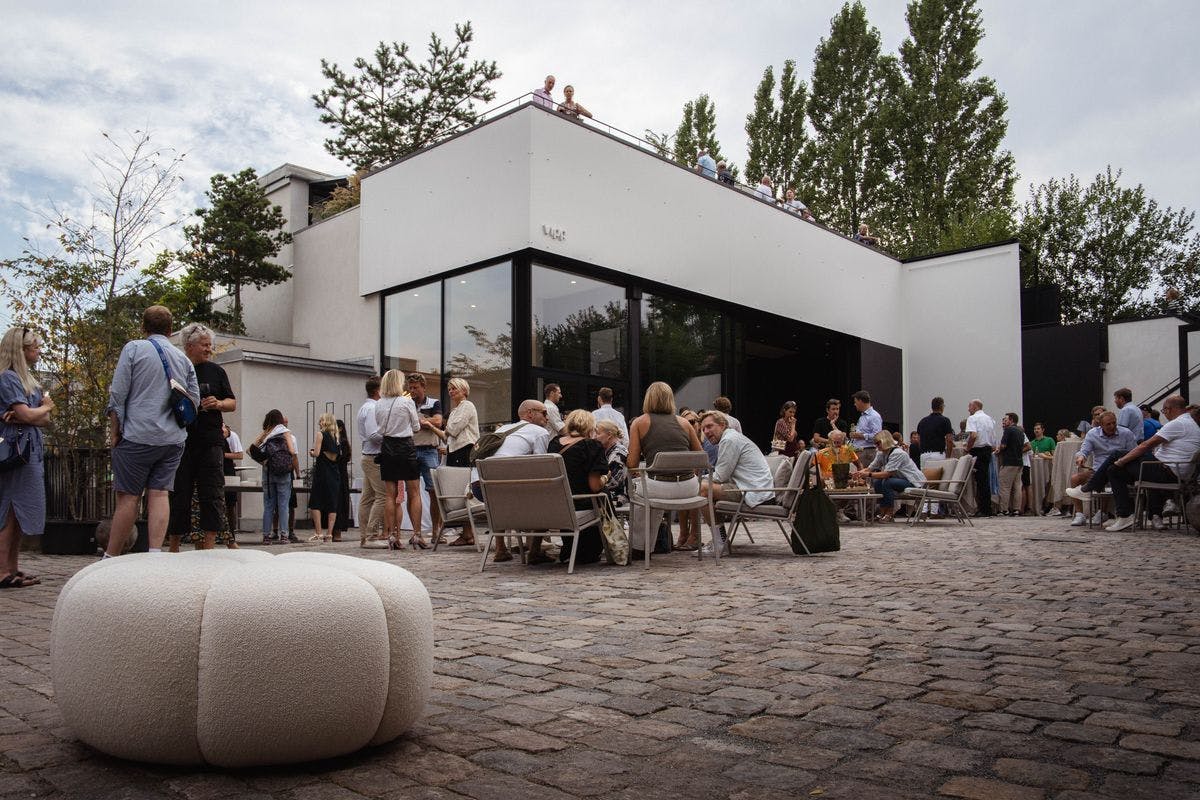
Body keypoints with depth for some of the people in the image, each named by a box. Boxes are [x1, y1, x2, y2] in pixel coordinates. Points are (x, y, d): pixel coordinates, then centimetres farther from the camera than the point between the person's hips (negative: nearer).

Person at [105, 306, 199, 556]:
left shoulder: (133, 348, 0)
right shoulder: (183, 359, 12)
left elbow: (118, 395, -4)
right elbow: (194, 400, 12)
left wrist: (114, 432, 2)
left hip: (138, 436, -3)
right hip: (174, 439, 4)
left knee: (128, 496, 0)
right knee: (159, 493, 2)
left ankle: (110, 557, 7)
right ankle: (155, 553, -5)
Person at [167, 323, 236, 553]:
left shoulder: (216, 371, 12)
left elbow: (232, 403, 12)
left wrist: (218, 404, -8)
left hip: (210, 443, 1)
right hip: (180, 444, -1)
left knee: (212, 495, -4)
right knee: (179, 495, 4)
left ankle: (208, 545, -1)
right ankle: (174, 547, 16)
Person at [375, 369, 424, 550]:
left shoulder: (378, 405, 4)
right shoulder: (407, 402, -8)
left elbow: (379, 428, 10)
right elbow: (416, 427, 2)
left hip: (387, 448, 4)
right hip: (405, 447, -4)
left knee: (391, 495, 8)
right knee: (414, 493, 2)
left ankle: (392, 535, 7)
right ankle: (416, 534, -1)